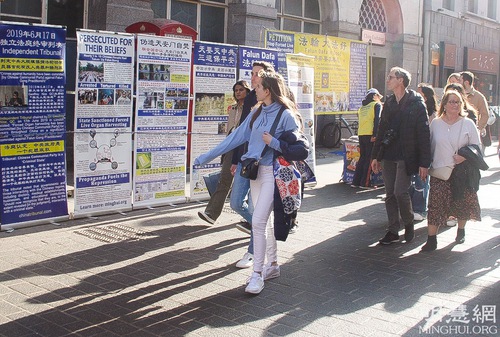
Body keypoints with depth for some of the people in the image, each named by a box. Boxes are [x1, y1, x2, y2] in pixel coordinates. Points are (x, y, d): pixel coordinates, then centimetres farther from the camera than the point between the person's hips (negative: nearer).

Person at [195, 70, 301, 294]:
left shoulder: (286, 115, -10)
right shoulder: (256, 113, 10)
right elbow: (236, 137, 12)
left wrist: (273, 142, -19)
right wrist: (206, 157, 11)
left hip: (273, 173, -7)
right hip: (255, 170, 7)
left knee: (258, 221, -12)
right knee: (264, 221, 14)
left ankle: (257, 274, -3)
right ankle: (273, 265, 28)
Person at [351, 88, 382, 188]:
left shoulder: (362, 107, 21)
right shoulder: (377, 105, 3)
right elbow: (377, 120, -10)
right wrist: (375, 135, -16)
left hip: (360, 134, 6)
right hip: (370, 134, -6)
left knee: (362, 157, 13)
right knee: (369, 159, -1)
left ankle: (355, 181, 11)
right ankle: (365, 183, -3)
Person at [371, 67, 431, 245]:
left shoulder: (416, 104, -8)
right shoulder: (389, 103, 12)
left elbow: (424, 135, -10)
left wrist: (424, 163, -14)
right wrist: (376, 156, 13)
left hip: (406, 157, -6)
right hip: (388, 156, 6)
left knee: (400, 192, -13)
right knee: (390, 194, 7)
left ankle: (409, 223, 13)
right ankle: (393, 231, 17)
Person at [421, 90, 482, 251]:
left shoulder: (468, 124, 1)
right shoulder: (435, 123, 6)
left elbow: (477, 147, 1)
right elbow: (430, 146, 12)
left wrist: (465, 156, -16)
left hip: (461, 171, 0)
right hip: (439, 172, 0)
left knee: (462, 203, 9)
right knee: (435, 205, -8)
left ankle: (461, 230, 35)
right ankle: (431, 239, -5)